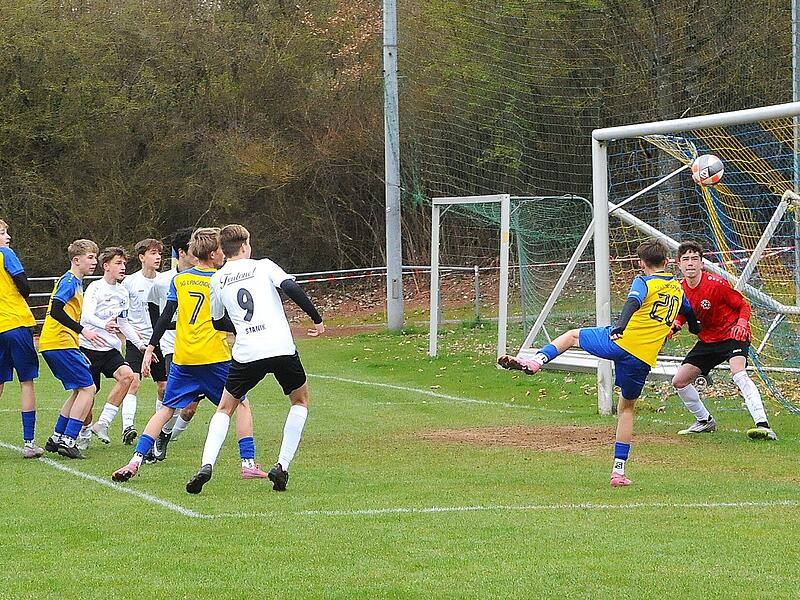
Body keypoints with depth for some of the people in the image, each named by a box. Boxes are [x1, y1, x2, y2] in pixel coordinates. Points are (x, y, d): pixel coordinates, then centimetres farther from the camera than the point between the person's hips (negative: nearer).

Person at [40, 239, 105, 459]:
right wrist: (83, 331, -25)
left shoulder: (74, 282, 21)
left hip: (52, 344, 10)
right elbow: (56, 310, -22)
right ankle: (68, 441, -13)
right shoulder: (70, 281, -10)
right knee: (87, 388, -9)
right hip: (60, 343, -10)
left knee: (80, 390, 17)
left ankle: (57, 438, 18)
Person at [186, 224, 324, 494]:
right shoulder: (263, 266, 7)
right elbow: (291, 288, -9)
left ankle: (206, 465, -5)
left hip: (246, 352, 1)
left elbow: (218, 322, 23)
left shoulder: (217, 280, 14)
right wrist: (317, 319, 0)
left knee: (225, 408, 17)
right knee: (300, 401, 22)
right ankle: (282, 466, 10)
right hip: (282, 348, -1)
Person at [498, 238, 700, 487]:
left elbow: (633, 303, -16)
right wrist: (695, 327, 66)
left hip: (619, 342, -3)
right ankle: (618, 471, 15)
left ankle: (536, 361, -3)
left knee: (573, 335, 23)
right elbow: (690, 315, 42)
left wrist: (620, 327, -34)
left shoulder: (643, 282, 6)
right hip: (643, 359, 3)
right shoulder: (678, 288, 21)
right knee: (626, 407, 19)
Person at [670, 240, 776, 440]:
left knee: (738, 373, -34)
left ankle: (763, 425, -43)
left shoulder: (716, 283, -22)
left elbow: (744, 305, -11)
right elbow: (682, 315, 15)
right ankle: (705, 421, 26)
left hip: (733, 335, -7)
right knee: (679, 381, 4)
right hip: (707, 339, 7)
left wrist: (742, 323, -31)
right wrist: (675, 325, -8)